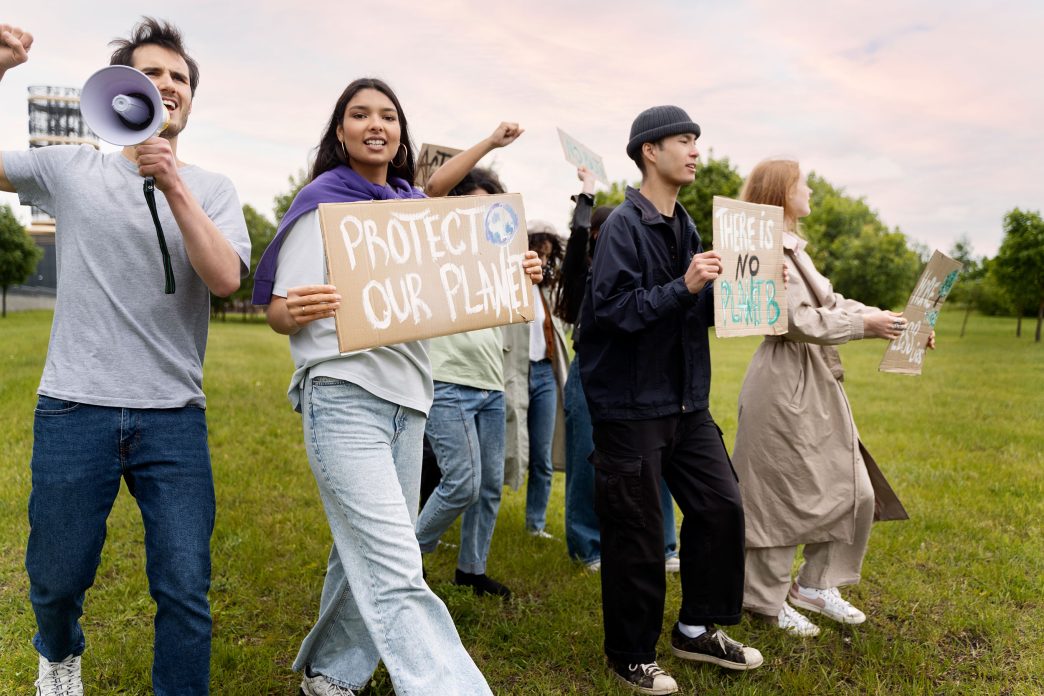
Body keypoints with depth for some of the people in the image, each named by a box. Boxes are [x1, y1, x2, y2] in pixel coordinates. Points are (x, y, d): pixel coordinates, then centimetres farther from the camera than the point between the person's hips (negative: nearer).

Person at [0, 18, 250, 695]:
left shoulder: (213, 190, 5)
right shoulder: (70, 168, 7)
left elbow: (225, 277, -10)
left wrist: (173, 184, -19)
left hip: (175, 417, 0)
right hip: (74, 411, 1)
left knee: (186, 593, -1)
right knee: (57, 581, 16)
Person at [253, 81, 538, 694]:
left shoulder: (419, 207, 14)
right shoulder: (322, 202, -2)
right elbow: (279, 312, -3)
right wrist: (294, 310, -27)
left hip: (409, 392, 6)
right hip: (344, 394, -6)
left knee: (369, 555, 13)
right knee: (396, 572, -11)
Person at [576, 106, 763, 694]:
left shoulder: (684, 226, 13)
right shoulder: (624, 225, -12)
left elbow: (696, 311, 16)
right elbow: (612, 309, -21)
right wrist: (683, 286, -26)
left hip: (687, 402, 8)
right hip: (633, 404, -8)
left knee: (722, 506, 10)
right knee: (637, 534, 2)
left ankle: (698, 629, 30)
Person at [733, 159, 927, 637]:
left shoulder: (794, 248, 16)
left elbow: (833, 303, 17)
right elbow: (799, 321, -20)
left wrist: (891, 321, 8)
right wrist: (865, 325, -11)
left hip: (817, 383, 10)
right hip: (785, 385, -10)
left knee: (852, 492, 14)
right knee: (782, 496, 1)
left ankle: (814, 585, 28)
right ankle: (767, 602, 18)